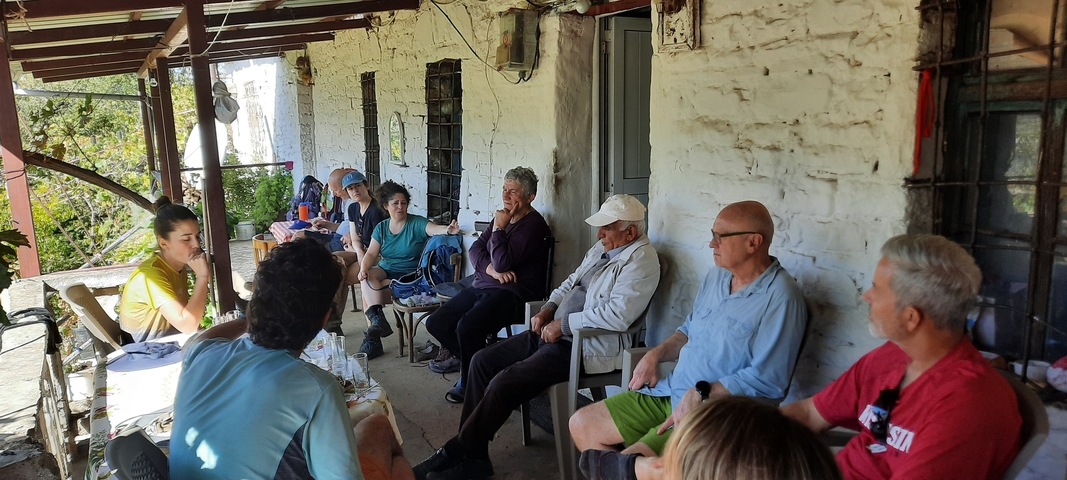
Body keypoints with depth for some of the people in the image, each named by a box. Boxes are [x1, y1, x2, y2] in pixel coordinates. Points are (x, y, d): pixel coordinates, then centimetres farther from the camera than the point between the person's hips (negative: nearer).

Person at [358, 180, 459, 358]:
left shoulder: (416, 223, -8)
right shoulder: (381, 228, 6)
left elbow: (434, 229, -28)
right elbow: (371, 253, 1)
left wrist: (447, 230, -51)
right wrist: (364, 268, -20)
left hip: (409, 275, -5)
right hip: (385, 270, 5)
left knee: (368, 294, -23)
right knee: (367, 279, -26)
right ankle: (377, 319, -23)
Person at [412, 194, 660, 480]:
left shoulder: (640, 261, -15)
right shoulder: (602, 248, 15)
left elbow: (617, 315, -26)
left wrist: (563, 325, -19)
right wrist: (548, 309, 5)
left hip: (586, 346, -10)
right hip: (555, 333, 10)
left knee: (504, 383, -21)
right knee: (482, 361, 3)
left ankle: (457, 454, 0)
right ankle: (472, 456, 7)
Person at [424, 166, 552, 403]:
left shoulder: (533, 224, -12)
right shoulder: (503, 217, 16)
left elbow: (502, 262, -20)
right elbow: (476, 248, 10)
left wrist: (498, 228, -10)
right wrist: (491, 269, -10)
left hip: (513, 293, -9)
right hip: (483, 286, 9)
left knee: (467, 327, -31)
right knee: (436, 323, -2)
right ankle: (467, 359, 19)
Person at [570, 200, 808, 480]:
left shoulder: (780, 297, -18)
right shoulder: (717, 275, 9)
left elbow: (768, 379, -22)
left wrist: (701, 393, -23)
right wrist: (655, 355, 4)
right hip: (669, 392, 8)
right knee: (581, 425, 6)